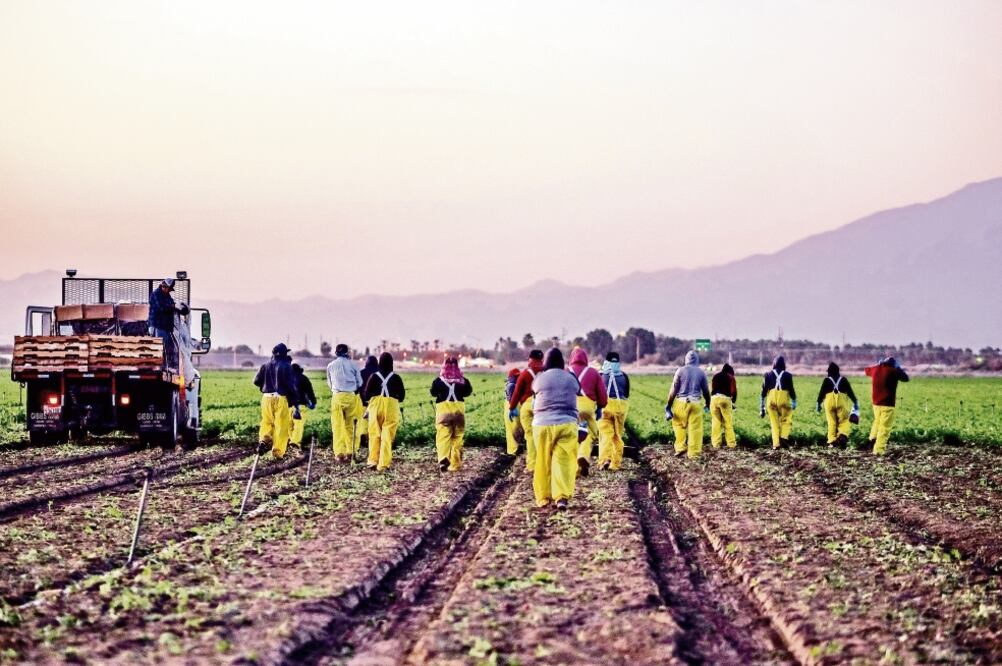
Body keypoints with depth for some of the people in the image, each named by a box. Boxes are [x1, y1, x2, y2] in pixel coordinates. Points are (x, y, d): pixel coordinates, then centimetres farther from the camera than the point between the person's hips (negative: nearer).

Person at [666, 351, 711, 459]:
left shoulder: (680, 370, -1)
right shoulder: (701, 372, 4)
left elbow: (673, 390, -3)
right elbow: (706, 391, 10)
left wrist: (668, 406, 2)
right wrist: (707, 405, 25)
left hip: (681, 402, -1)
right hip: (695, 402, 1)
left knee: (679, 425, 15)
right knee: (695, 428, 4)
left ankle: (680, 448, 5)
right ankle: (694, 453, 5)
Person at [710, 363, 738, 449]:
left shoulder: (715, 376, 21)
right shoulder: (731, 378, 13)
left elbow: (711, 390, 17)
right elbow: (734, 392, 8)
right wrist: (733, 402, 21)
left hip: (714, 398, 2)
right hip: (725, 399, -2)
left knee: (715, 422, 6)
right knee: (728, 423, 3)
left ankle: (716, 444, 5)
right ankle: (731, 443, 4)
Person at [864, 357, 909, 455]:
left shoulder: (875, 369, 5)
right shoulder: (893, 371, -13)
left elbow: (867, 371, 27)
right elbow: (905, 378, -4)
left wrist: (879, 364, 26)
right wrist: (898, 368, 7)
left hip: (876, 402, 6)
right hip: (888, 403, -6)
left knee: (877, 421, 29)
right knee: (884, 427, -4)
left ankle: (873, 438, 12)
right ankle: (879, 449, -10)